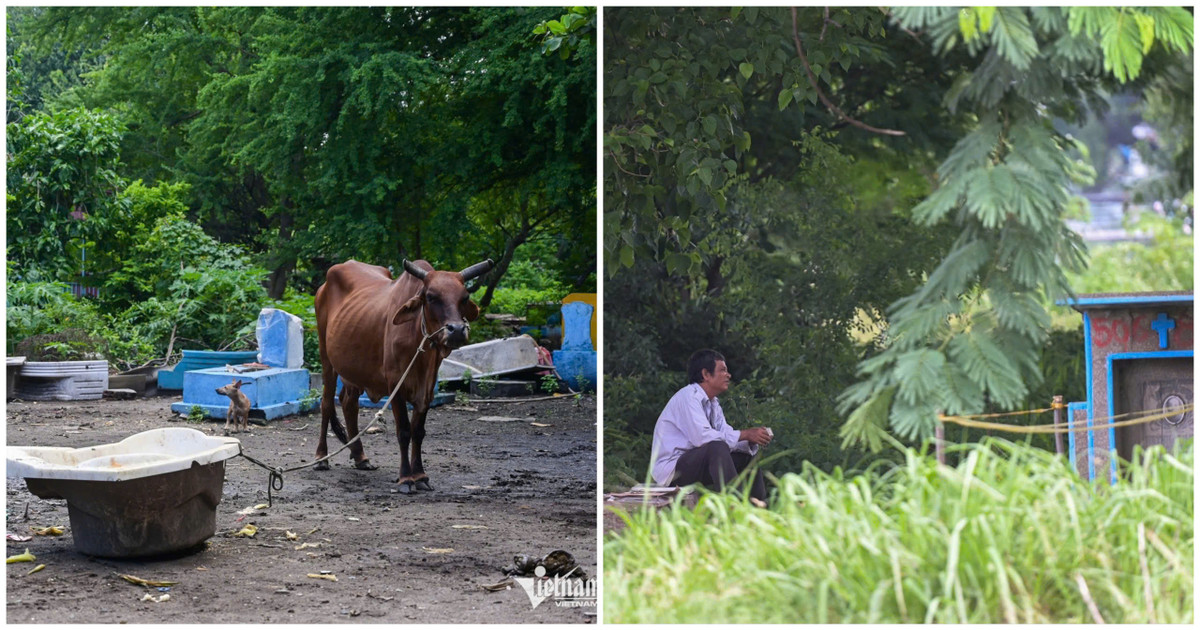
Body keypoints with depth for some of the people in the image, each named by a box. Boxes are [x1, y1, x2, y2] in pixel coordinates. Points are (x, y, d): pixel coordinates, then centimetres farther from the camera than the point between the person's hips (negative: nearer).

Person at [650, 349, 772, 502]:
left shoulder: (713, 403, 14)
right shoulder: (689, 396, -16)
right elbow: (702, 436, -29)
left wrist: (752, 438, -13)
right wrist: (745, 435, -22)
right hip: (671, 470, -10)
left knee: (746, 454, 11)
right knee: (717, 448, -32)